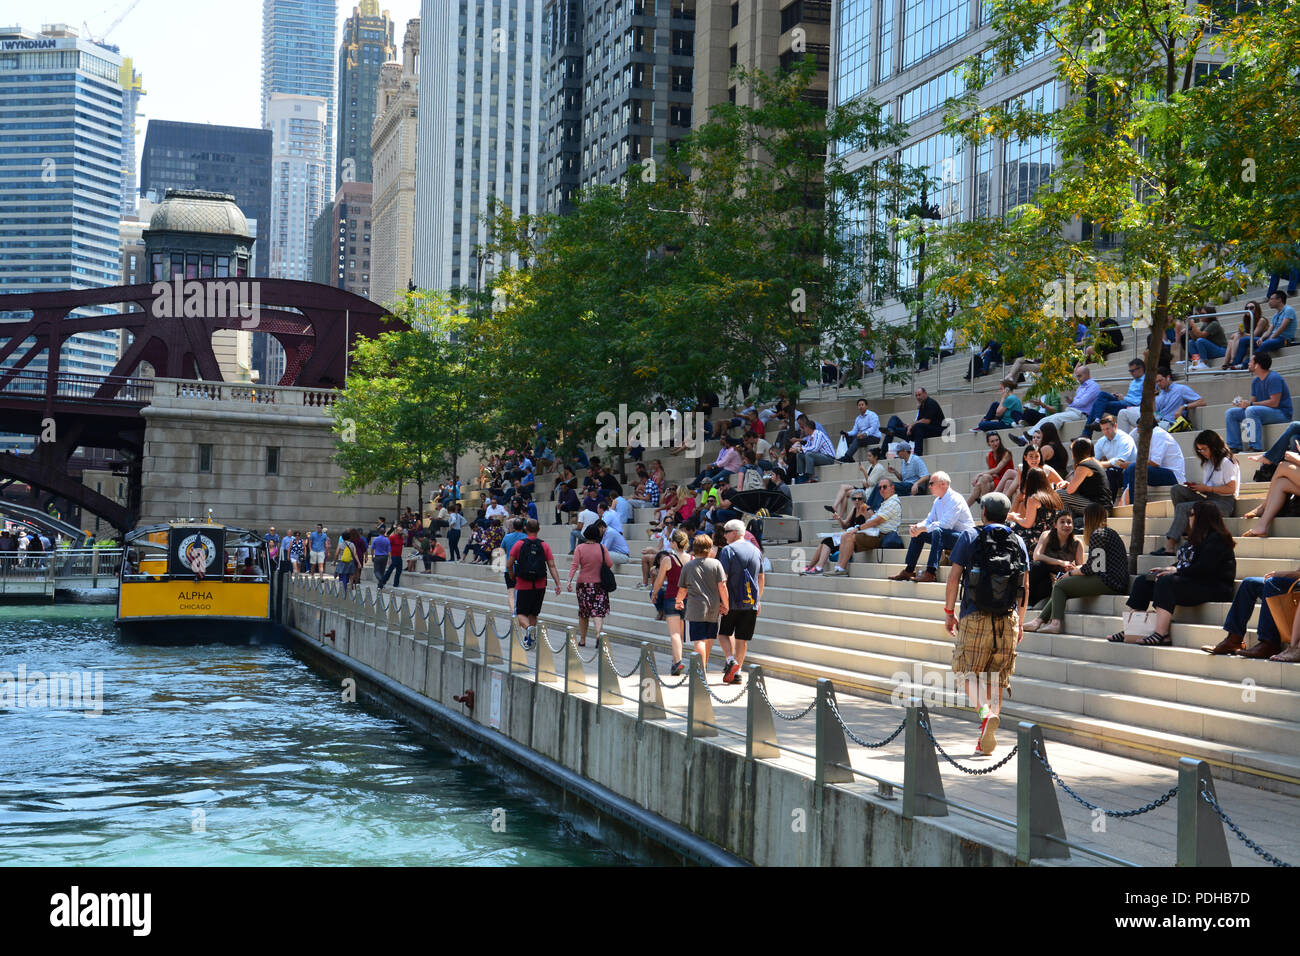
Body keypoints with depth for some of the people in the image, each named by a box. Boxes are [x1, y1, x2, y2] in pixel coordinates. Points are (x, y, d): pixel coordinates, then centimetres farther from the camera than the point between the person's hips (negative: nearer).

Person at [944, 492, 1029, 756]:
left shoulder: (969, 537, 0)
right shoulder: (1018, 542, 9)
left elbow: (954, 577, -3)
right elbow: (1025, 587, 11)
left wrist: (949, 612, 6)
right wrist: (1020, 622, 19)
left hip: (975, 617, -3)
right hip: (1007, 619, 3)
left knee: (969, 671, 5)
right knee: (996, 676, 8)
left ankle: (985, 712, -23)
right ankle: (986, 739, 4)